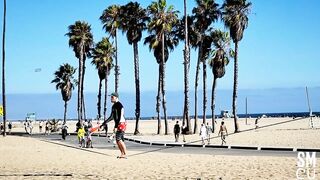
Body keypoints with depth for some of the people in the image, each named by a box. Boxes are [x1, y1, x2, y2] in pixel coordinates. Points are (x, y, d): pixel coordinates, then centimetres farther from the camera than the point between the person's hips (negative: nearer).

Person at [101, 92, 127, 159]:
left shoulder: (119, 105, -14)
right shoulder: (114, 106, 17)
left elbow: (120, 116, -21)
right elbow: (112, 117, 23)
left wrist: (116, 126, -25)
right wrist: (105, 122, 18)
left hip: (121, 124, -10)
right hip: (118, 125, 10)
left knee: (119, 139, -14)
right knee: (118, 140, 10)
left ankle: (125, 154, -11)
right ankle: (122, 153, 18)